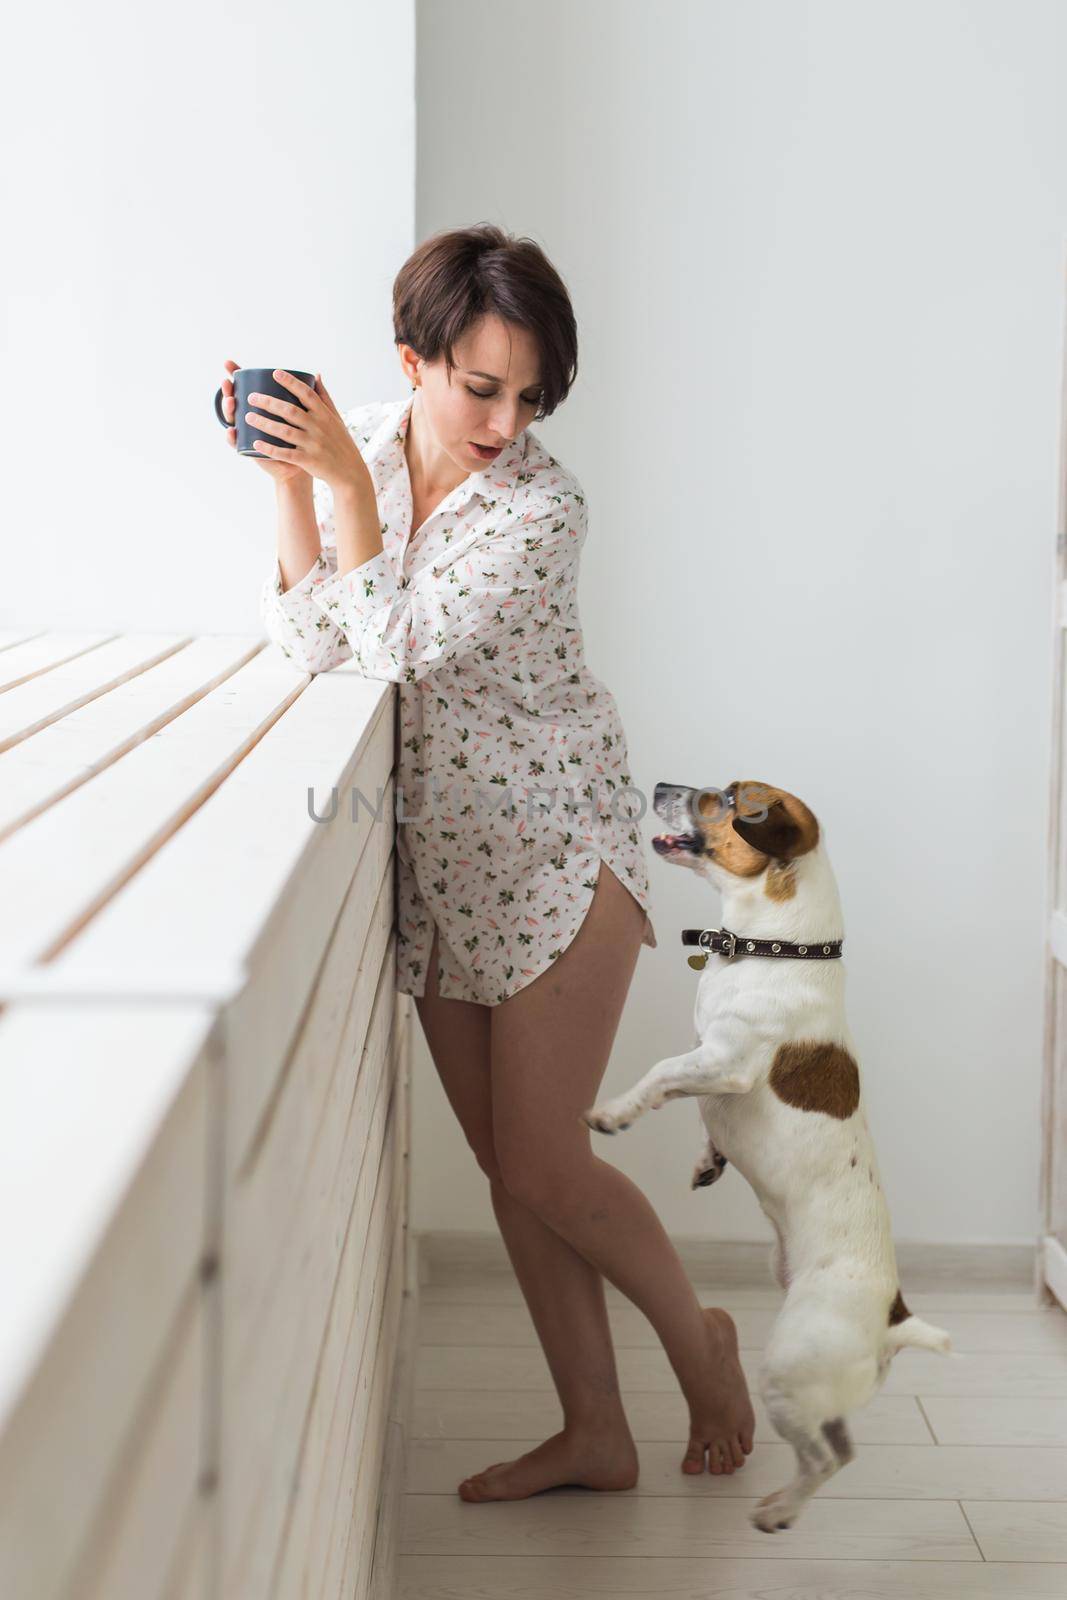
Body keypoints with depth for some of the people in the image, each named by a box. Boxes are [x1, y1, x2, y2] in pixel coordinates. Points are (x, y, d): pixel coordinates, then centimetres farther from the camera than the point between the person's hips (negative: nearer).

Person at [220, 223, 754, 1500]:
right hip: (435, 857, 5)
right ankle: (595, 1433, 22)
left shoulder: (544, 503, -17)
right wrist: (288, 482, -17)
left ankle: (698, 1338, 24)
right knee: (506, 1166, 9)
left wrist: (347, 481, -23)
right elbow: (311, 644, -8)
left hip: (559, 849, -5)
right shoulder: (360, 447, -2)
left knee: (539, 1164, -4)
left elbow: (398, 647, -24)